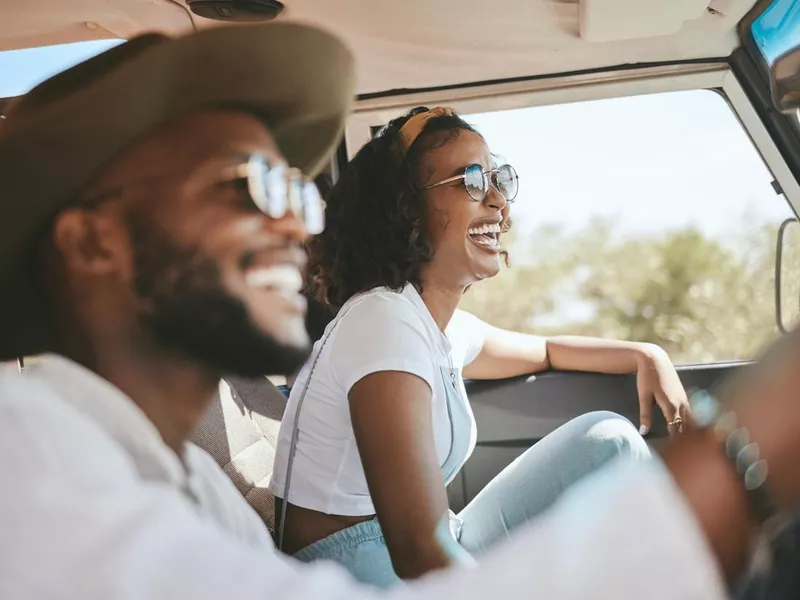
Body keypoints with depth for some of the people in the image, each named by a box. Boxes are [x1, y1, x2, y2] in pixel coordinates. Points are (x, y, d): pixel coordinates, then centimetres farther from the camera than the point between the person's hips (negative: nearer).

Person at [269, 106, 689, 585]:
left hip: (440, 557, 9)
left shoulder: (447, 327, 6)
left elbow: (545, 351, 28)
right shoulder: (386, 323, -23)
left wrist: (646, 356, 13)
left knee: (608, 437, 3)